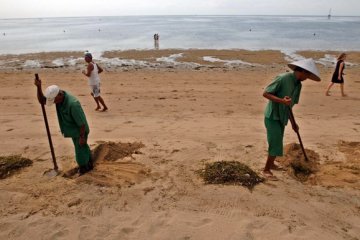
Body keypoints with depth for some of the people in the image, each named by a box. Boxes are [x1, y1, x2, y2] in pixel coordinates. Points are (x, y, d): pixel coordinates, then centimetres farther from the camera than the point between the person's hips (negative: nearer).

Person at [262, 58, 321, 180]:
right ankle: (266, 170, 9)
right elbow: (265, 93, -20)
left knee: (277, 142, 18)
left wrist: (293, 122, 14)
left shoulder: (298, 84, 6)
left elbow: (289, 105, 12)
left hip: (282, 117, 8)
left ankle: (271, 163, 38)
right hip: (272, 116, -8)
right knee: (275, 144, -6)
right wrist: (282, 100, -31)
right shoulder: (282, 78, -19)